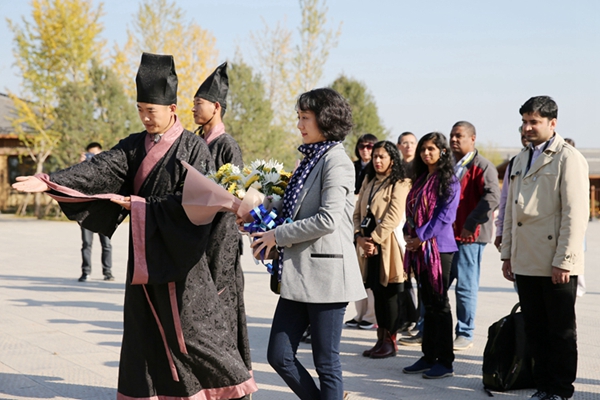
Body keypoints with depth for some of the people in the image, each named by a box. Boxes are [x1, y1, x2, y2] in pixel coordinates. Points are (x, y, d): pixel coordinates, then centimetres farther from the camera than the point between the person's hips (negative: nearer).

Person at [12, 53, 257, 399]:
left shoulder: (193, 148, -8)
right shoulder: (135, 146, 7)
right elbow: (101, 169, -6)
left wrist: (140, 206, -15)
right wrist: (52, 182, -19)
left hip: (178, 253, -5)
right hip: (145, 253, 5)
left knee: (189, 326, 0)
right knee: (145, 327, 8)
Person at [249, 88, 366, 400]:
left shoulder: (335, 160, -11)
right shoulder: (309, 159, 16)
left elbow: (327, 219, -20)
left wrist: (278, 235, -12)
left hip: (326, 273, -9)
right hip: (299, 275, 9)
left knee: (326, 362, 1)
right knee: (279, 356, 7)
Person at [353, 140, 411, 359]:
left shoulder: (400, 184, -5)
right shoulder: (368, 182, 16)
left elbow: (393, 217, -15)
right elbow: (357, 212, 12)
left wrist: (374, 239, -16)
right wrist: (359, 236, -4)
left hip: (387, 246, -6)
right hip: (368, 245, 6)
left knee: (390, 293, -1)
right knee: (377, 292, 9)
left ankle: (390, 341, 6)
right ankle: (381, 339, 16)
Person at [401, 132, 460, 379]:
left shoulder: (449, 181, -7)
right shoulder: (420, 180, 16)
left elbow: (446, 215, -14)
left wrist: (421, 237, -16)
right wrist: (407, 233, 1)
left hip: (439, 247, -7)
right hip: (418, 248, 7)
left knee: (439, 304, -3)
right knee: (428, 303, 11)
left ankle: (445, 362, 3)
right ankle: (429, 356, 18)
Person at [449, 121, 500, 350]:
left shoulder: (482, 166, -7)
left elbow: (492, 197, -20)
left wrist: (470, 225, -20)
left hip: (468, 237, -7)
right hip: (445, 235, 7)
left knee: (465, 286, -1)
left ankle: (464, 335, 10)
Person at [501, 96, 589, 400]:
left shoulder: (568, 158, -6)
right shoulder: (520, 160, 17)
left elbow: (575, 213, -12)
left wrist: (564, 260, -16)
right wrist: (507, 254, 14)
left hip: (556, 265, -7)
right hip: (526, 262, 7)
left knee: (561, 330, 4)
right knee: (535, 329, 11)